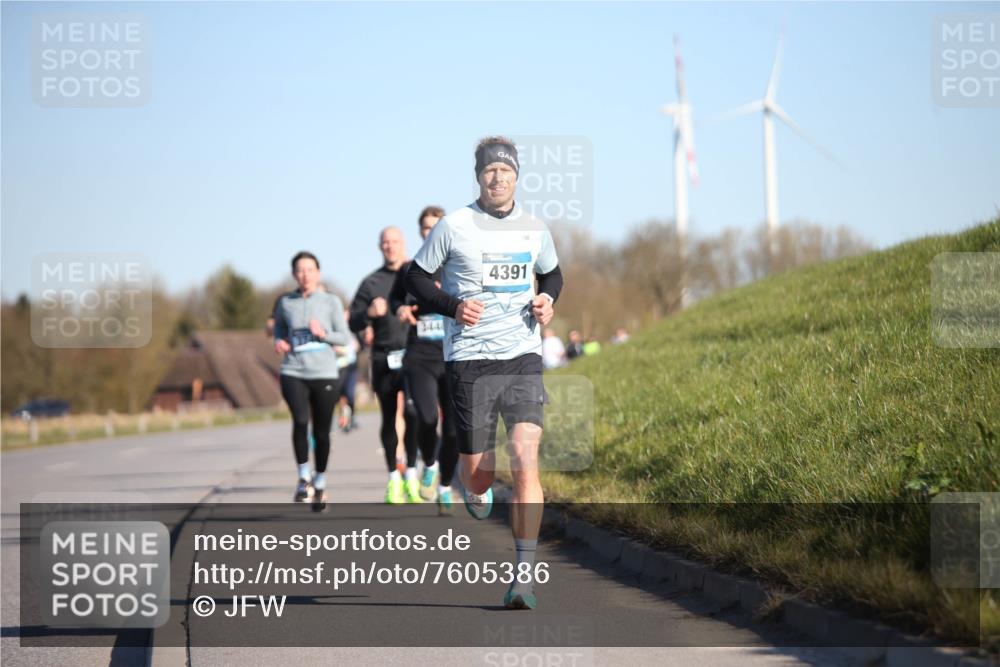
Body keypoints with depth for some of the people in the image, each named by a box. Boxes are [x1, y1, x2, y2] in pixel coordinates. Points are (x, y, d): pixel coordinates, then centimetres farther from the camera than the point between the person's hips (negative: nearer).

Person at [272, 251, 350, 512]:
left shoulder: (331, 302, 2)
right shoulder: (285, 302, 7)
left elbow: (344, 337, 4)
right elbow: (278, 327, 24)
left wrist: (323, 334, -14)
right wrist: (278, 341, 3)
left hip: (324, 374, 0)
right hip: (293, 372, 0)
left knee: (321, 431, 3)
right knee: (300, 421, -22)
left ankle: (320, 483, 23)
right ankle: (304, 477, -5)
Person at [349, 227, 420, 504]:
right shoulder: (371, 282, 9)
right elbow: (354, 324, 7)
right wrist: (370, 312, -14)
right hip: (384, 359, 2)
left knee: (413, 414, -15)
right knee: (388, 419, 7)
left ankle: (411, 473, -7)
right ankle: (393, 478, 17)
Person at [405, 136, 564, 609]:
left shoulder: (535, 229, 8)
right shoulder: (454, 227, -2)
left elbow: (551, 273, 27)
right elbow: (415, 277, 6)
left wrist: (548, 300, 5)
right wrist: (452, 306, -10)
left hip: (523, 358, 2)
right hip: (470, 361, -2)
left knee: (525, 462, -14)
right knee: (479, 474, 2)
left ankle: (524, 576, -12)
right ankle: (473, 489, 43)